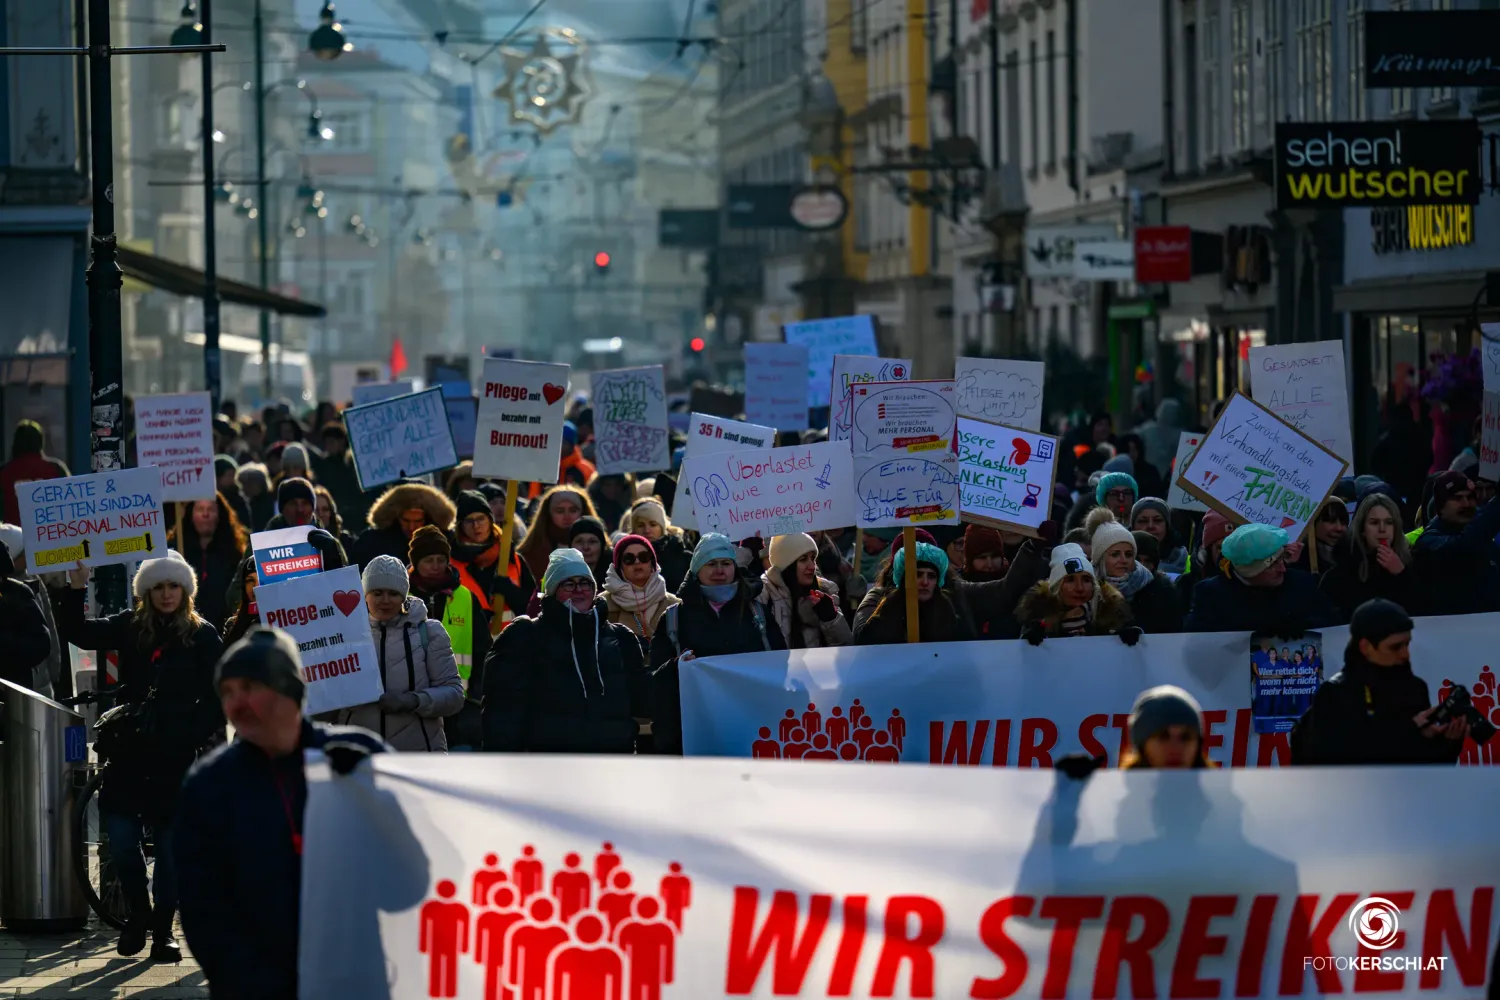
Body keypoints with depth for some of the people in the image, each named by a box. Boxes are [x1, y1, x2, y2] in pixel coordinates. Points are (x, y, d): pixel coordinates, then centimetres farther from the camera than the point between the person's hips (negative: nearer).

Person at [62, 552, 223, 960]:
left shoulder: (203, 636, 0)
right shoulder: (129, 627, 7)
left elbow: (215, 696, 0)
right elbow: (78, 633, -1)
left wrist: (199, 738, -10)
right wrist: (76, 589, -13)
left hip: (178, 757, -2)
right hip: (132, 750, 2)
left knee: (170, 841, 1)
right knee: (120, 835, -3)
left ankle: (163, 928, 13)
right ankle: (139, 911, 21)